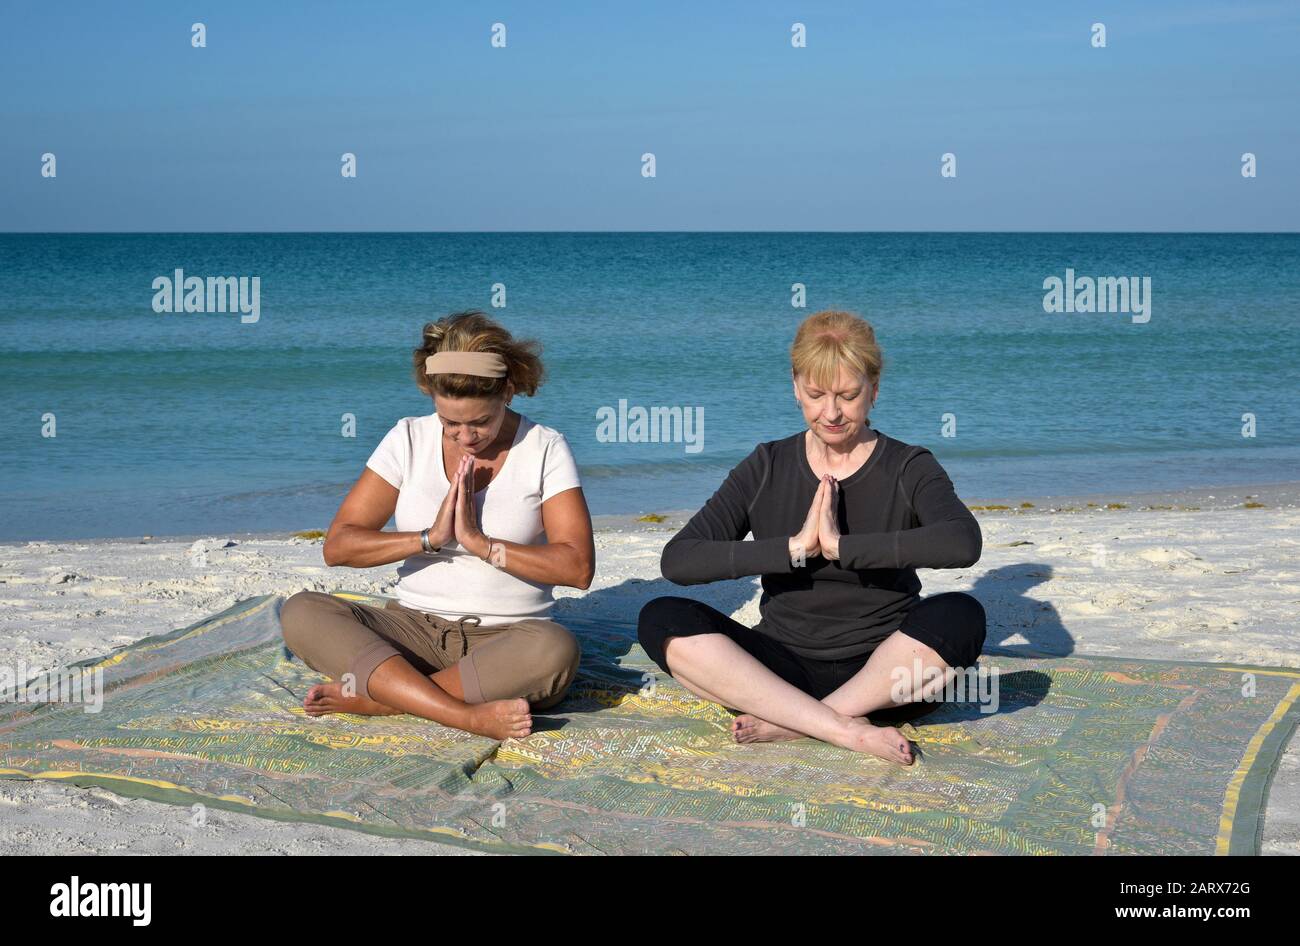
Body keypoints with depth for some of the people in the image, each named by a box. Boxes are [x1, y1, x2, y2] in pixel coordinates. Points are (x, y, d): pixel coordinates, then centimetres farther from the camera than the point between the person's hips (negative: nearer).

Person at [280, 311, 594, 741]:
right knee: (301, 613, -24)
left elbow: (578, 567, -11)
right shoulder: (409, 440, 3)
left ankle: (370, 695, -27)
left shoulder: (545, 448, -2)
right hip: (415, 628, 2)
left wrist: (480, 543, -15)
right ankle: (469, 716, -36)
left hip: (505, 639, -2)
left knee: (556, 650, -38)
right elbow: (337, 546, -1)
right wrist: (429, 539, -13)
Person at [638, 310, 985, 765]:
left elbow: (963, 542, -24)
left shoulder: (909, 469, -1)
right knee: (662, 619, -22)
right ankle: (846, 730, -30)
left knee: (960, 615, -31)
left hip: (881, 671, -2)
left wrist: (841, 547, -23)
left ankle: (791, 723, -23)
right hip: (784, 666, 2)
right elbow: (677, 560, -9)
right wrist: (794, 548, -18)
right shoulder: (767, 468, 4)